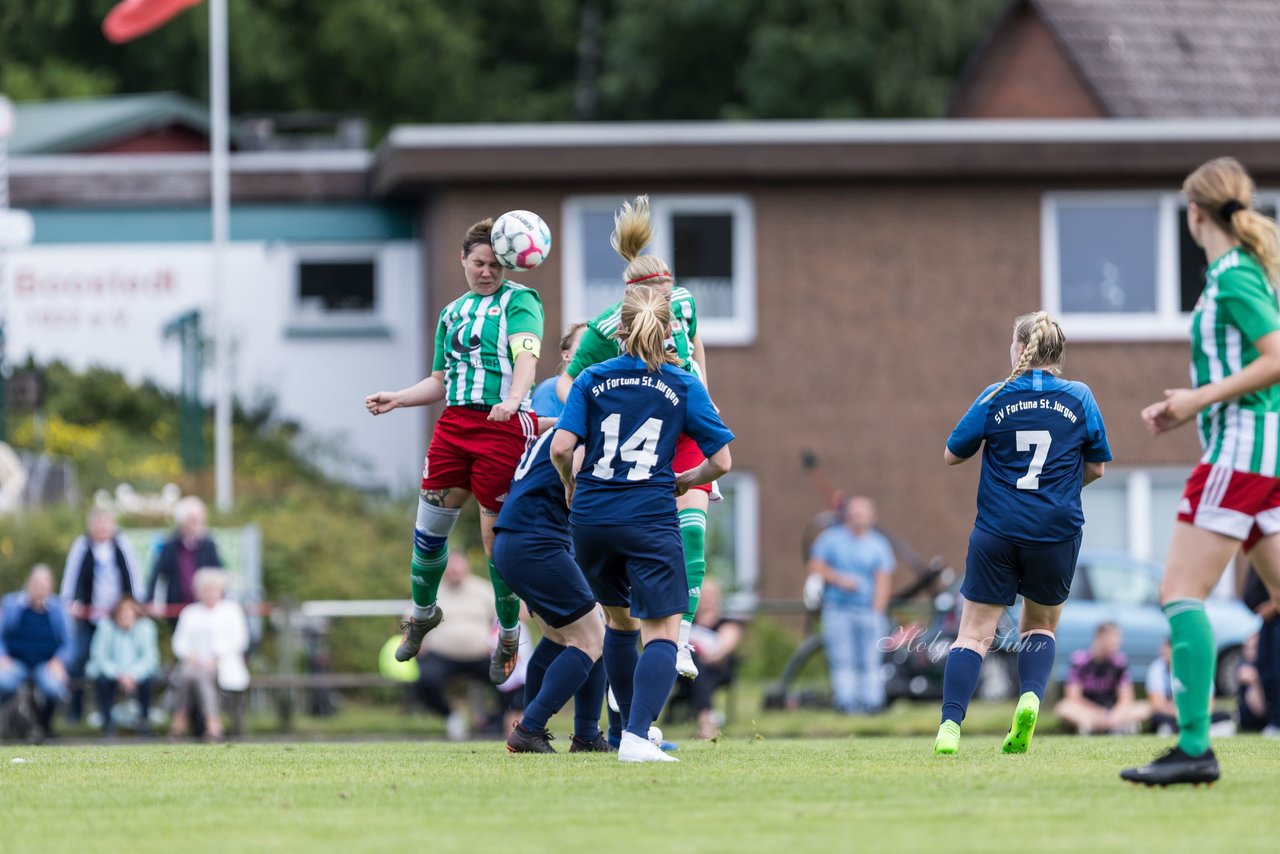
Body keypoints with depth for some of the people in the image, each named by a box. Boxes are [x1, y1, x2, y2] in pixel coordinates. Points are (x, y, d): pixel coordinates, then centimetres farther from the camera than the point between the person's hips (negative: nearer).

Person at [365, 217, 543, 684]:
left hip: (504, 426, -5)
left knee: (499, 537, -3)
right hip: (454, 422, 5)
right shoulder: (452, 313, 18)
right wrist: (397, 399, 9)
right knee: (429, 527, 4)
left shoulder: (520, 301, -1)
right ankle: (423, 613, 29)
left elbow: (526, 355, -18)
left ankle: (509, 636, 15)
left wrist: (512, 399, -37)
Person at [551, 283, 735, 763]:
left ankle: (632, 727, 28)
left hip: (591, 520, 3)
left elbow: (561, 447, -8)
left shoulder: (591, 380, 3)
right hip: (649, 521, -3)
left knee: (619, 620, 23)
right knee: (662, 632, -4)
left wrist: (570, 485, 13)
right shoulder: (684, 387, 0)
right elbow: (720, 461, -1)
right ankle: (636, 737, -23)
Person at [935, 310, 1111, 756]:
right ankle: (1030, 697, -5)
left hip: (996, 533, -1)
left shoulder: (996, 397, -3)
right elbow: (1096, 467, 8)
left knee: (975, 632, 3)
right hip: (1056, 531, 1)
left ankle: (951, 723, -12)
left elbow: (952, 454, 4)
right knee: (1041, 626, 21)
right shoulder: (1079, 398, 0)